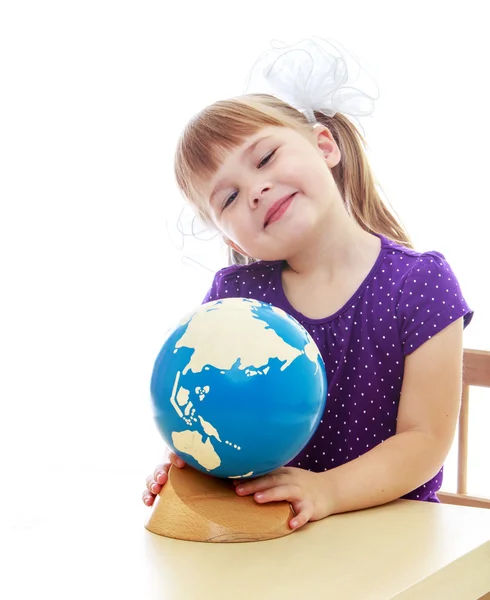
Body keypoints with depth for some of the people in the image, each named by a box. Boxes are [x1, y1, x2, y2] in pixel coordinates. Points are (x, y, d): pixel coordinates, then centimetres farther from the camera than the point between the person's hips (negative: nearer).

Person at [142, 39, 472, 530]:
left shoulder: (420, 284, -9)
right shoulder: (233, 294, 0)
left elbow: (426, 438, -10)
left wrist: (327, 490, -24)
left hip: (387, 518, -4)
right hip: (264, 527, 5)